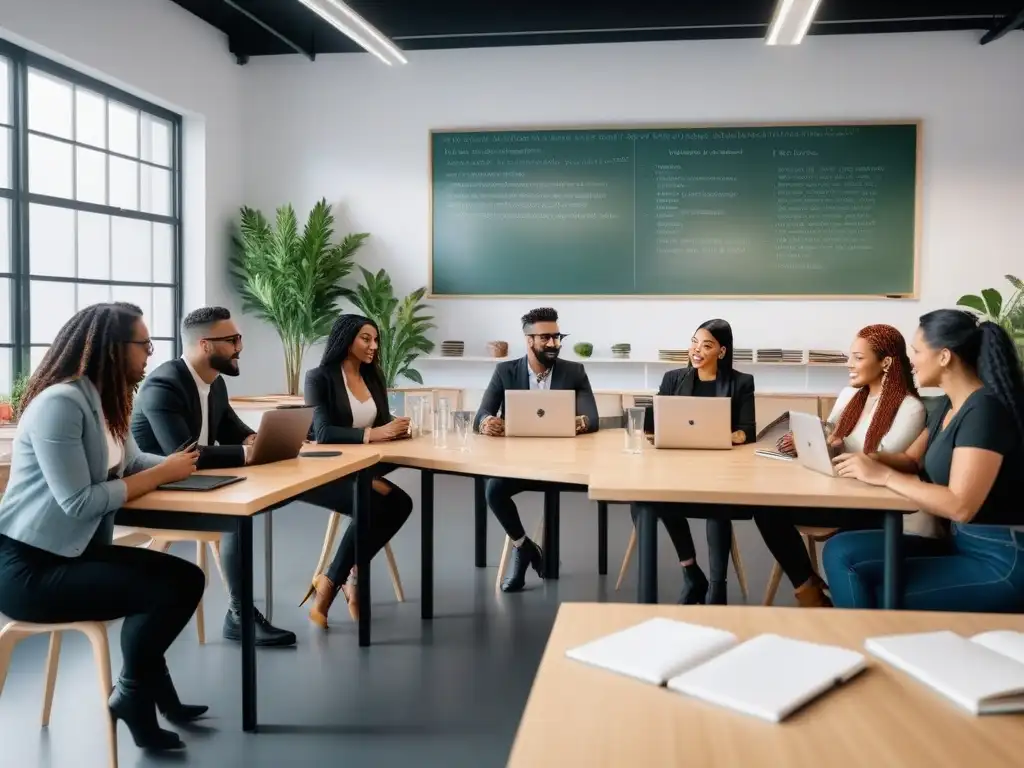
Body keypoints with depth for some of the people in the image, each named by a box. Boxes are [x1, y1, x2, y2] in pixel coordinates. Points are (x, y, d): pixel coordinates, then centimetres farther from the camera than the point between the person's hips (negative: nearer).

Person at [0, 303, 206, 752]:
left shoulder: (105, 400, 8)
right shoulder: (60, 402, -22)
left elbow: (130, 463, 10)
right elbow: (78, 501, -26)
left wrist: (176, 464, -9)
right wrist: (162, 474, -20)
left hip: (77, 551, 9)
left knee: (186, 578, 1)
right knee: (166, 590, -17)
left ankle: (147, 692, 18)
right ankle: (132, 695, 9)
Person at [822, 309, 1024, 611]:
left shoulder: (985, 410, -19)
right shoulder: (949, 405, 11)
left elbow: (961, 505, -26)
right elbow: (911, 460, 17)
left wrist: (882, 475, -19)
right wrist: (864, 459, -4)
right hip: (962, 544, 8)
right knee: (840, 551, -7)